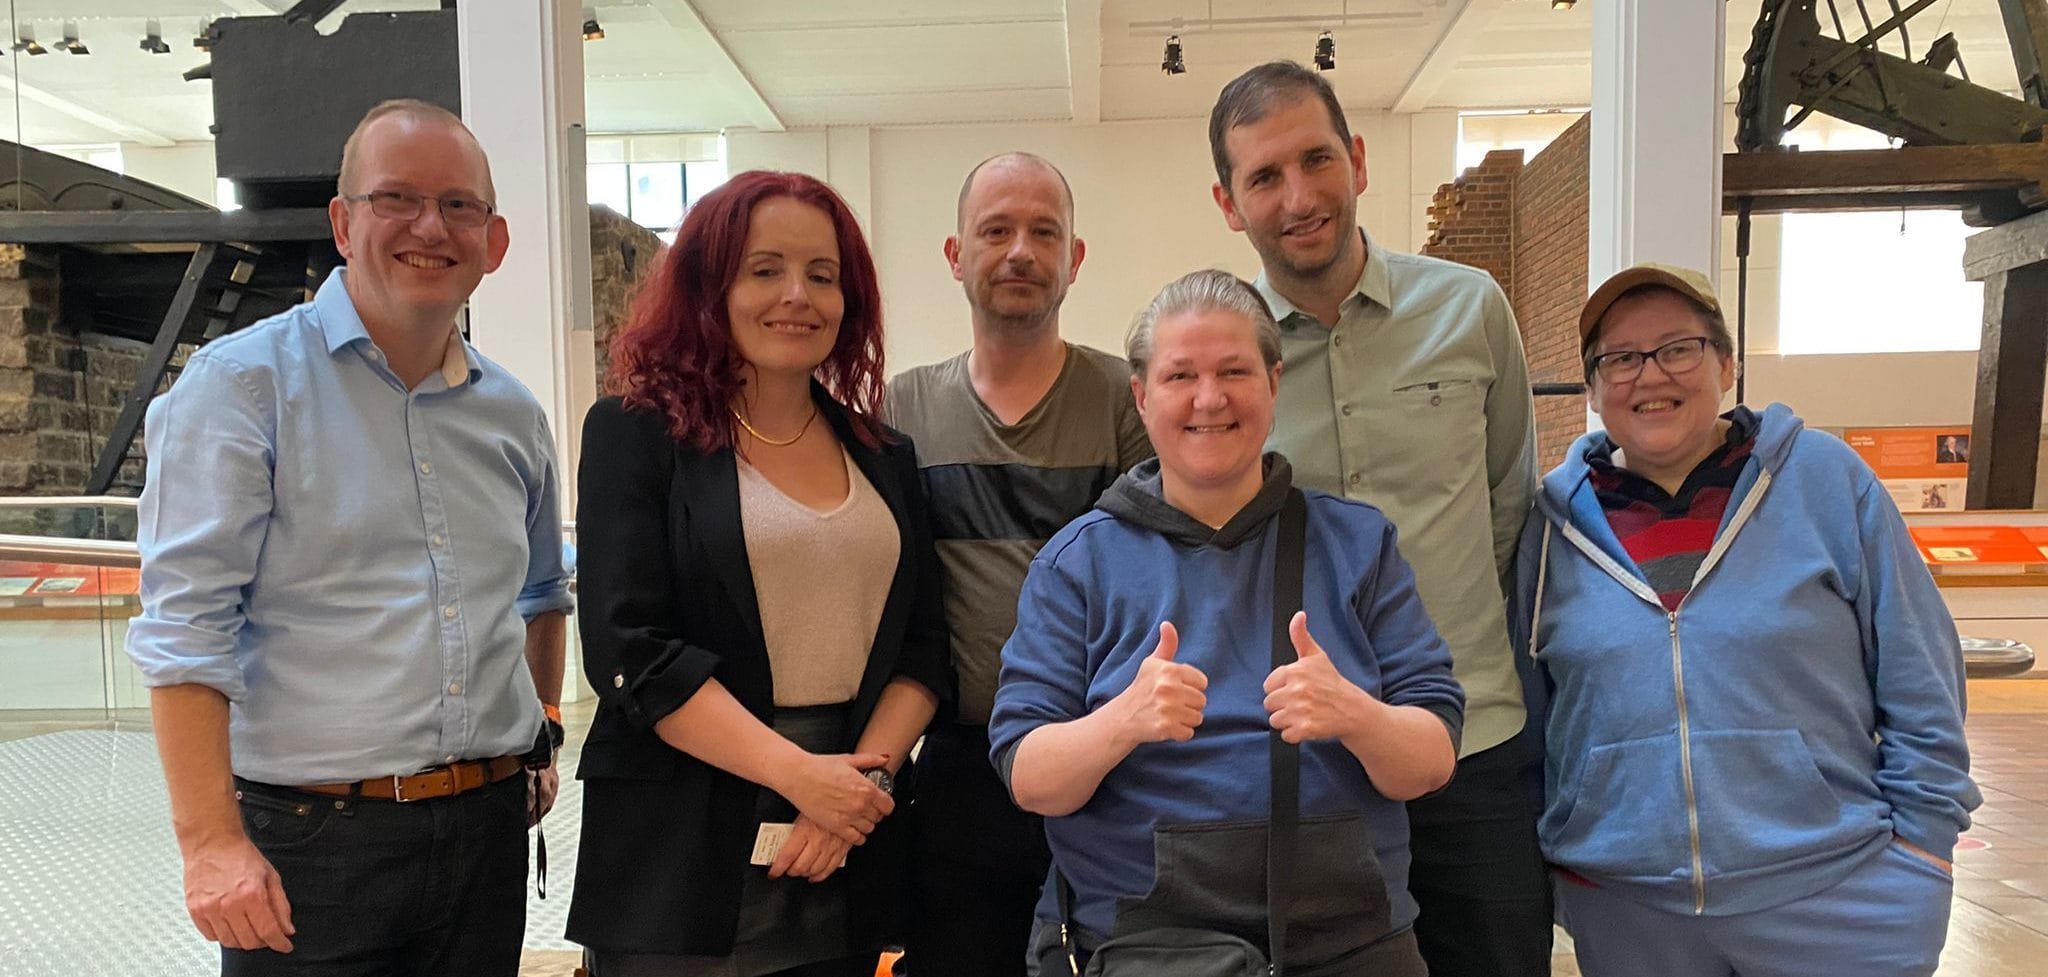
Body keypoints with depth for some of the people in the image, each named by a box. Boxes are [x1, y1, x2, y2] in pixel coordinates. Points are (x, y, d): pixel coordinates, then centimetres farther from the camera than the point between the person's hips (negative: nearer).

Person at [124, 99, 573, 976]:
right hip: (309, 842, -5)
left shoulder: (512, 414, 10)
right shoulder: (242, 384, -7)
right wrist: (212, 842, -18)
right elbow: (186, 624, -13)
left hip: (488, 828, 5)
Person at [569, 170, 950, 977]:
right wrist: (800, 774, -17)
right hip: (680, 859, -4)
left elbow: (922, 646, 7)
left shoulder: (883, 457, 9)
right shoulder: (637, 431, -4)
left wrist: (869, 774, -10)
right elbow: (633, 650, -12)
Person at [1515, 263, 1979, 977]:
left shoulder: (1825, 479, -3)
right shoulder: (1557, 519, 1)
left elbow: (1919, 683, 1)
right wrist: (1550, 852, 10)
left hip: (1833, 895, -1)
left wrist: (1921, 838, -2)